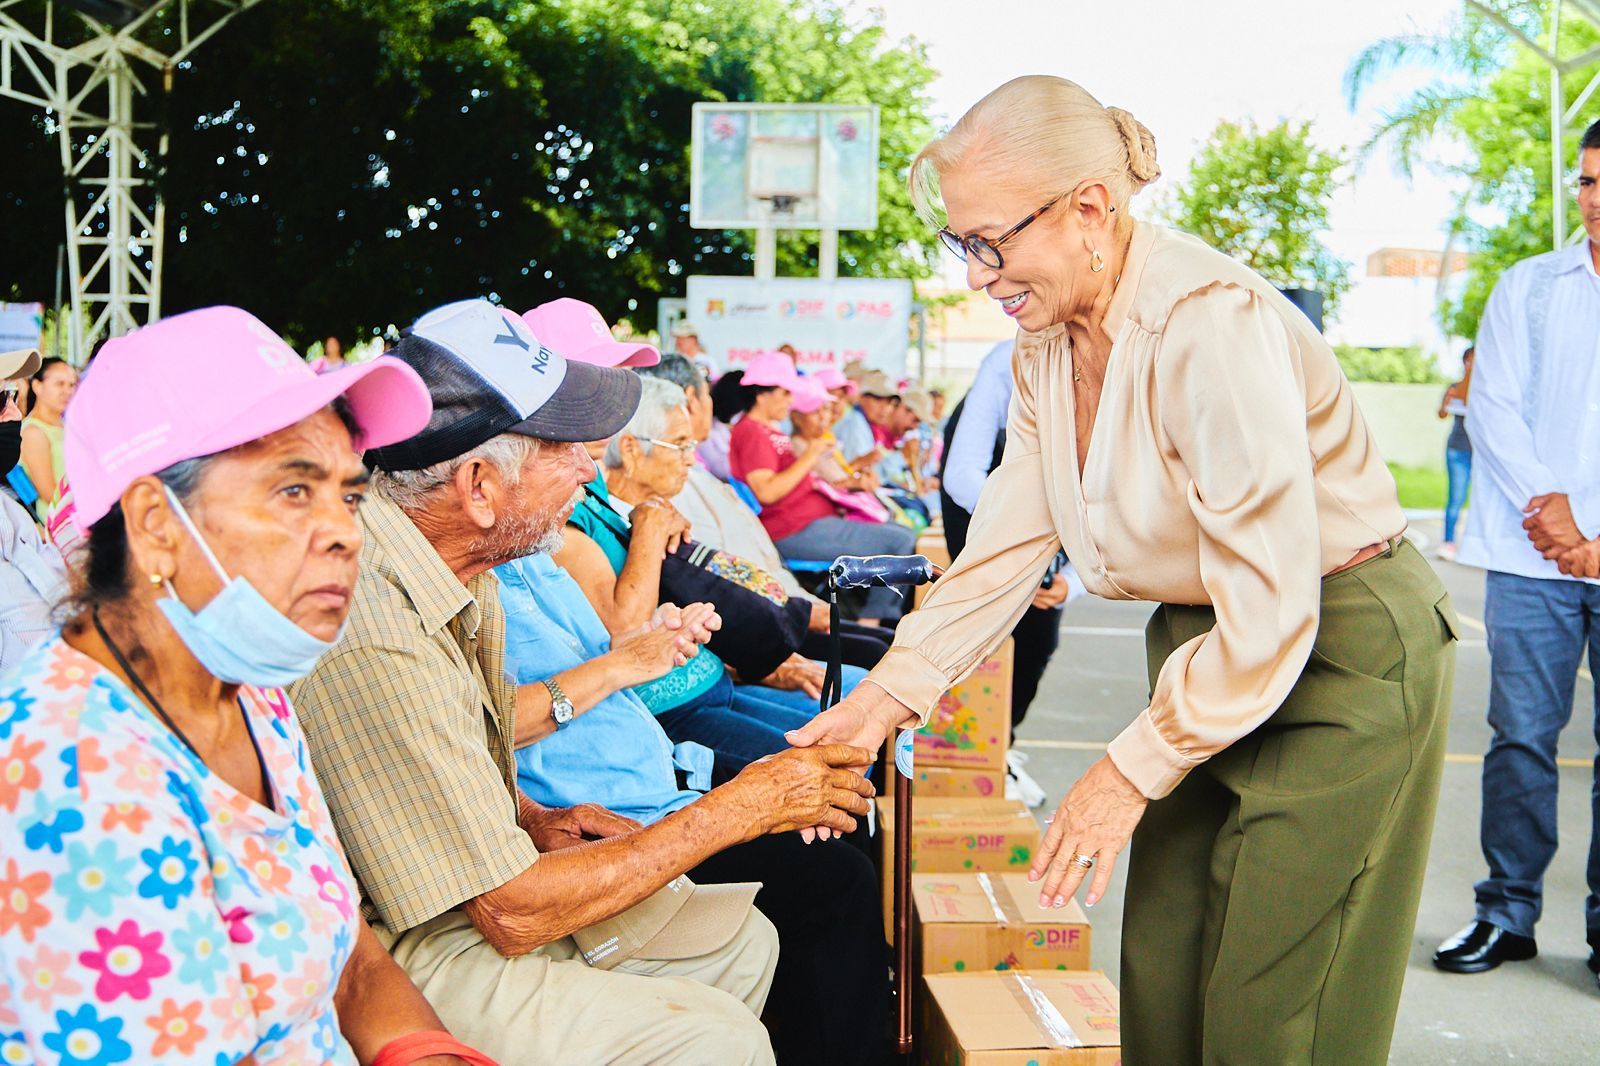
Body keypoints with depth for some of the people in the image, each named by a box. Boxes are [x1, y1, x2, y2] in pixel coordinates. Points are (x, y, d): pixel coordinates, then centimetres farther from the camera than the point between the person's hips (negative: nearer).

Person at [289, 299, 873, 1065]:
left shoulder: (460, 568, -1)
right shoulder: (376, 645, -32)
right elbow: (512, 915, -26)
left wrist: (531, 820, -3)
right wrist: (741, 809, -19)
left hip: (478, 887, 10)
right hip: (402, 965, -10)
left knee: (742, 938, 10)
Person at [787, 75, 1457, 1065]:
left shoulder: (1213, 326, -27)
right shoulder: (1048, 340, 0)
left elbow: (1270, 612, -28)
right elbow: (1007, 546, 4)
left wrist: (1133, 770, -19)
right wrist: (885, 697, -4)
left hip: (1341, 652, -8)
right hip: (1207, 648, 8)